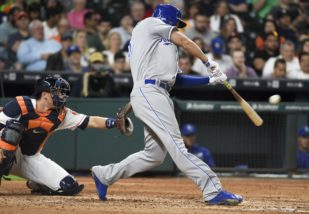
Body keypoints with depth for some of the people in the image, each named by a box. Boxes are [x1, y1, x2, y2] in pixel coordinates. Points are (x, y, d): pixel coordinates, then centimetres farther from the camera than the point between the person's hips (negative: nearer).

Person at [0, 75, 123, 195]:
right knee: (13, 126, -36)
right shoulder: (20, 105, -20)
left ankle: (36, 185, 17)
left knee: (69, 187, -10)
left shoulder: (60, 115, -6)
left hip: (32, 158, 5)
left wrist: (115, 122, -24)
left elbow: (92, 122, -10)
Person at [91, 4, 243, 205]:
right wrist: (209, 62, 13)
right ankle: (213, 190, -29)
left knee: (154, 154, 8)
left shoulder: (163, 46, 31)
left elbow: (177, 78, 25)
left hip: (160, 96, 10)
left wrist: (211, 79, 19)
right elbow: (185, 41, 4)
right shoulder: (150, 23, 9)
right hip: (149, 92, -10)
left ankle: (105, 174, 22)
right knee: (176, 144, -18)